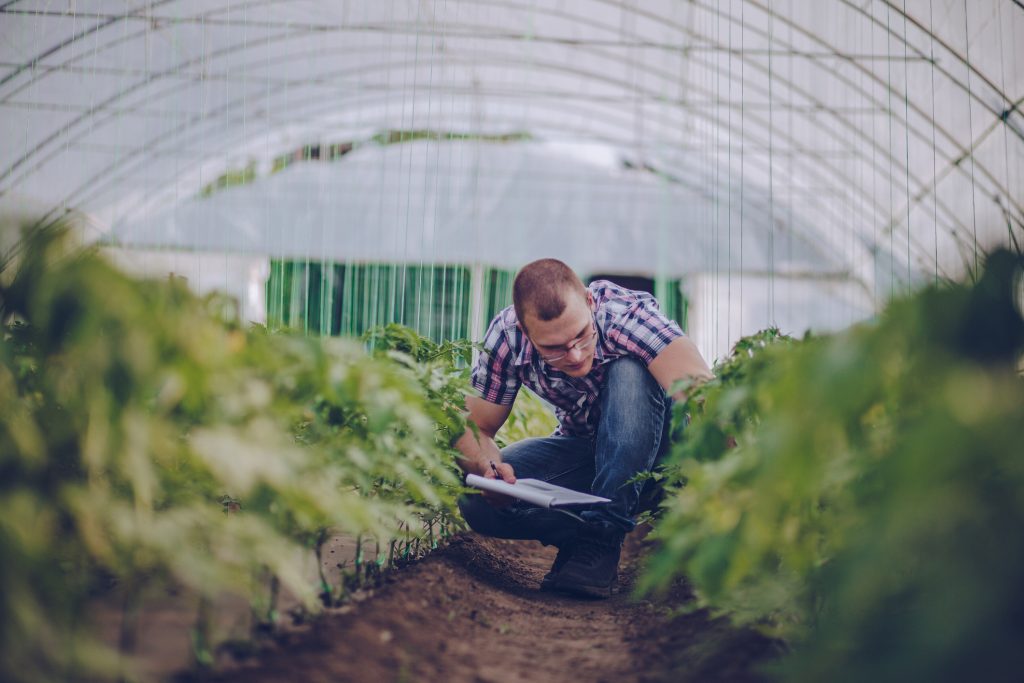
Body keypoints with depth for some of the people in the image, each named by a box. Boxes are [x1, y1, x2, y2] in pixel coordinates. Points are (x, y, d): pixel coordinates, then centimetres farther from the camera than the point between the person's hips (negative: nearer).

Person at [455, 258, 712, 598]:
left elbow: (697, 388, -48)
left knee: (628, 373, -36)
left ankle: (602, 539, -28)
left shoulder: (626, 312, -31)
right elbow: (473, 427, -14)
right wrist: (486, 464, -38)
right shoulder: (507, 335, -21)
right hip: (582, 447, 2)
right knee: (476, 500, -23)